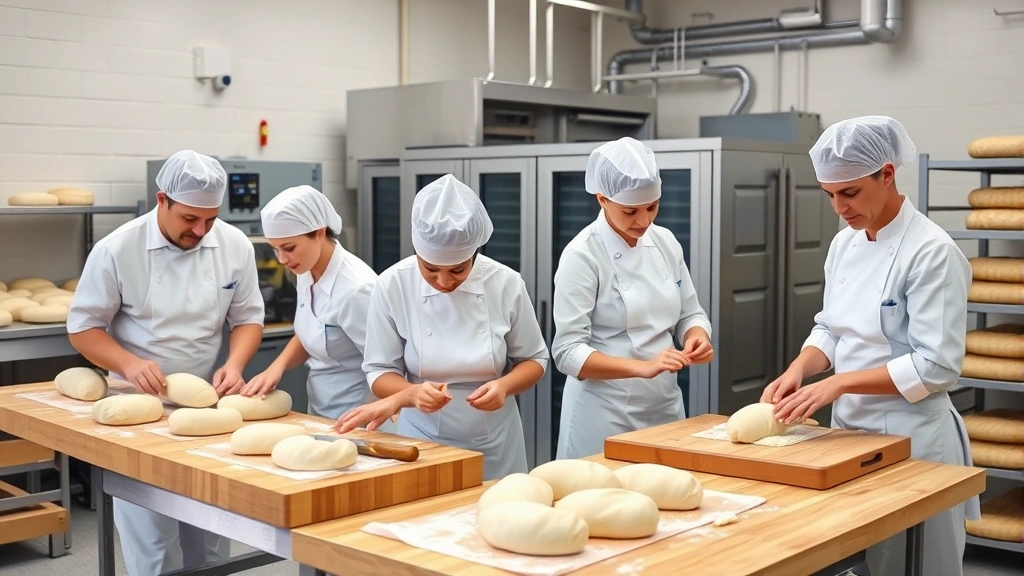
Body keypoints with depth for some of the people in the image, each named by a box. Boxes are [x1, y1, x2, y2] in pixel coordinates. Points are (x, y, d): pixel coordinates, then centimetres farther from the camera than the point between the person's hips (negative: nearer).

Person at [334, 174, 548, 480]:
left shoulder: (506, 284, -13)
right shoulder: (393, 285, -14)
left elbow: (533, 360, -1)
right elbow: (380, 372, -7)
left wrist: (504, 386, -21)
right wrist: (413, 393, -28)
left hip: (494, 445, 1)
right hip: (423, 441, 0)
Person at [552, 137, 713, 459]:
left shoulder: (665, 242, 3)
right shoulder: (583, 255, -14)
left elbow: (689, 314, 12)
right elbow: (568, 353, -17)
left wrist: (698, 337, -10)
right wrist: (643, 367, -28)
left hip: (666, 406, 6)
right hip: (606, 414, -5)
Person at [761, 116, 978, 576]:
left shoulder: (931, 252, -17)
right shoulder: (844, 243, 5)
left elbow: (937, 366, -21)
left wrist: (838, 383, -23)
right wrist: (799, 370, -7)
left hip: (911, 436, -7)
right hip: (850, 427, 7)